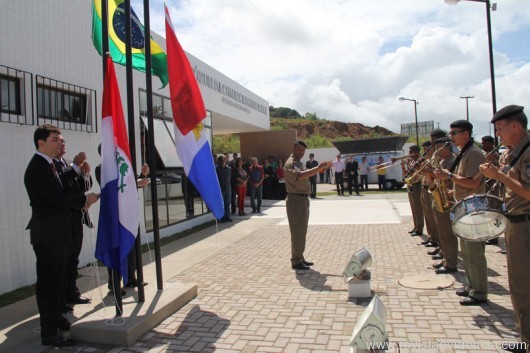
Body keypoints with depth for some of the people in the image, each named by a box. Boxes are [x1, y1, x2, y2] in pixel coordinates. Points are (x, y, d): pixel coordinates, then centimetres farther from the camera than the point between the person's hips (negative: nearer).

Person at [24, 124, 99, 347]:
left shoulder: (48, 165, 13)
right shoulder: (37, 168, -18)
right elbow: (58, 198, -23)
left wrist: (79, 203, 2)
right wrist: (84, 199, -10)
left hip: (58, 232, 10)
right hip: (48, 234, -10)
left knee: (57, 279, 20)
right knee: (48, 282, -1)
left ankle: (56, 318, 36)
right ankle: (49, 333, 10)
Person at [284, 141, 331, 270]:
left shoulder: (299, 163, 18)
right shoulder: (290, 164, -15)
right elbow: (300, 175, -35)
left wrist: (320, 168, 14)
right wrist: (317, 168, -39)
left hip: (303, 199, 10)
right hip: (296, 200, -10)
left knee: (302, 231, 16)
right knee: (297, 232, -5)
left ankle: (300, 258, 26)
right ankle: (296, 262, 3)